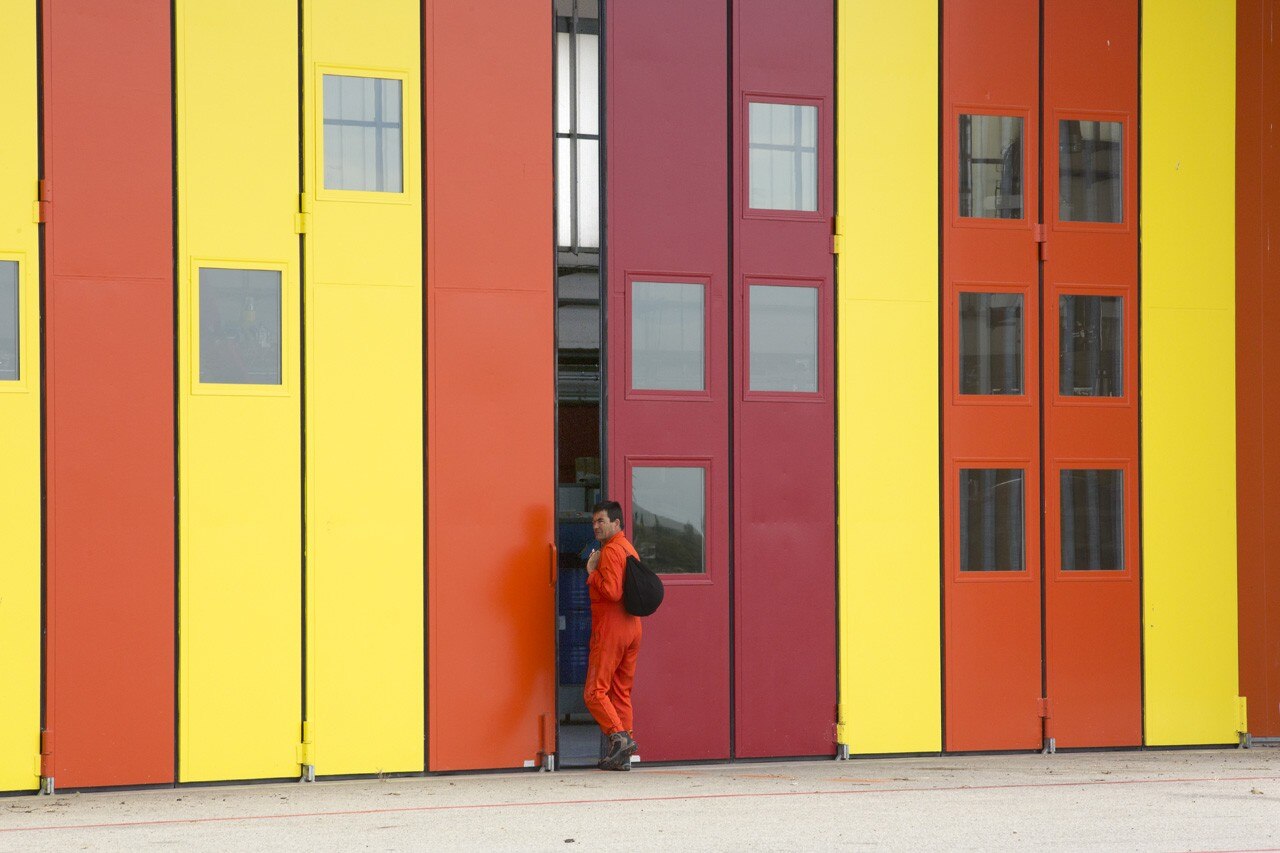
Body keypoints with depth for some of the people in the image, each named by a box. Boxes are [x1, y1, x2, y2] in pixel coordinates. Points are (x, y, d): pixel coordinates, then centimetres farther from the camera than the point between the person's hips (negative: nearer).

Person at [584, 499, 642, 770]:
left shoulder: (611, 550, -12)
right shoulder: (629, 549, 18)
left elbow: (612, 591, -22)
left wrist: (592, 572, -9)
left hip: (611, 629, -9)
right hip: (632, 629, 9)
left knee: (595, 691, -5)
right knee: (622, 692, 9)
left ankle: (619, 736, -19)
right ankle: (623, 756, 8)